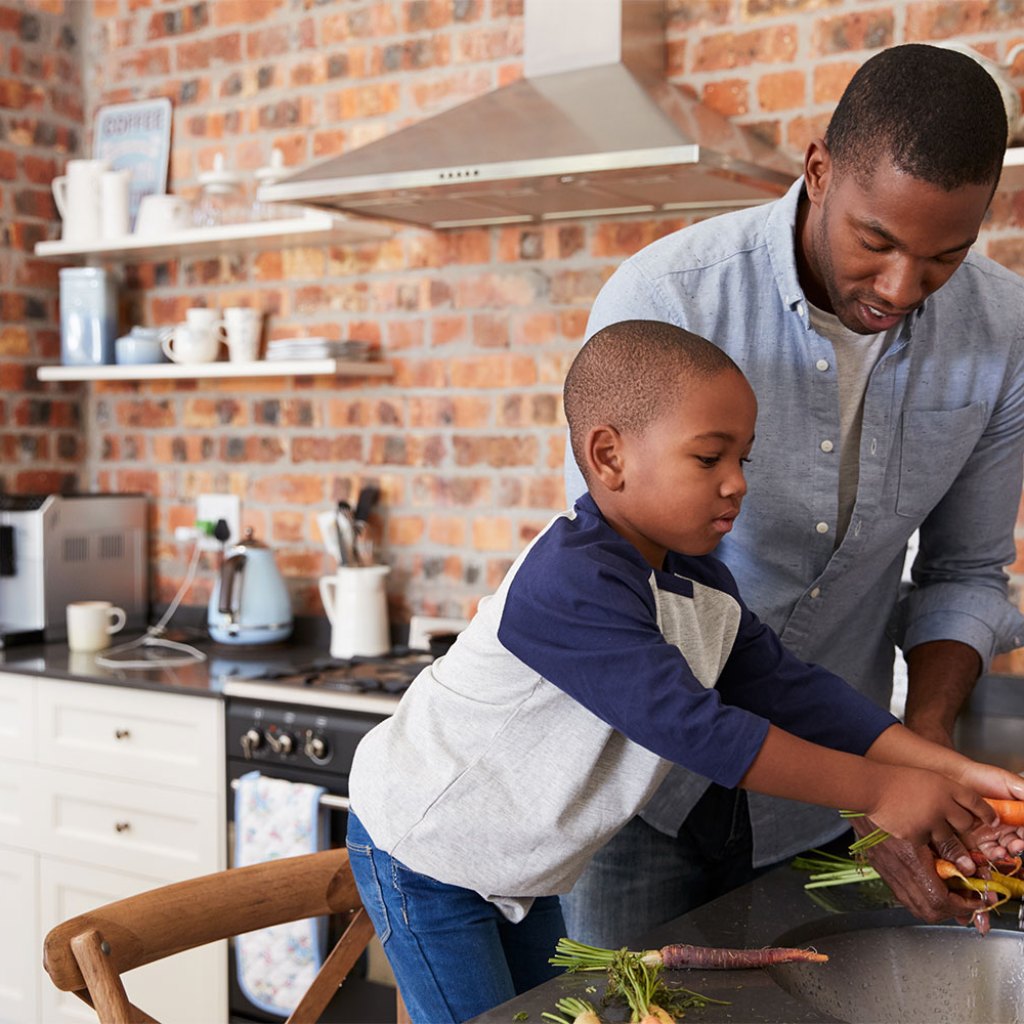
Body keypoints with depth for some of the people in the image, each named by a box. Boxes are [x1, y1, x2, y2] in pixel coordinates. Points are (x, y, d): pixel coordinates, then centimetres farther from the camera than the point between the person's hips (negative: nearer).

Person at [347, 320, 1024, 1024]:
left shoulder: (702, 584, -3)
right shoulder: (572, 585, -34)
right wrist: (879, 791, -33)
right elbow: (691, 727, -36)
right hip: (422, 853, -8)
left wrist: (952, 771, -16)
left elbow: (785, 687, -6)